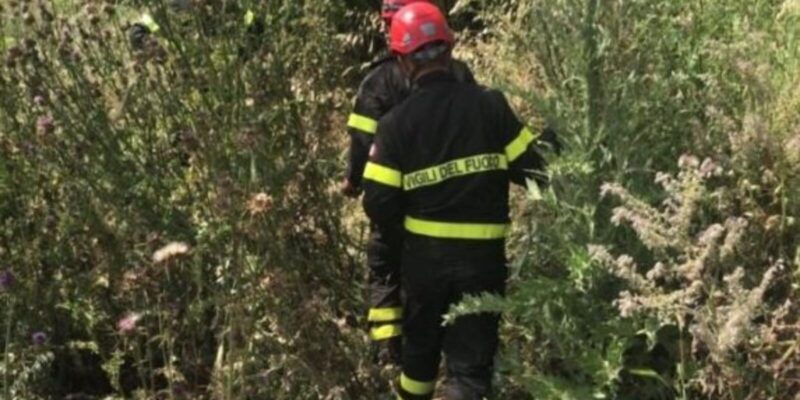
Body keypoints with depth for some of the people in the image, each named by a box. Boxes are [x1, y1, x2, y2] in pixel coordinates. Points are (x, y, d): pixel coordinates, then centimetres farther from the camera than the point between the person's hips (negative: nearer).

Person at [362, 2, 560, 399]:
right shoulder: (489, 104, -10)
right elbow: (531, 167, -5)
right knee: (471, 362, 5)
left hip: (425, 255, 1)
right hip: (482, 255, -1)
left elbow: (379, 207, -10)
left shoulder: (397, 122, -9)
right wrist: (546, 143, 15)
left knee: (419, 348, 24)